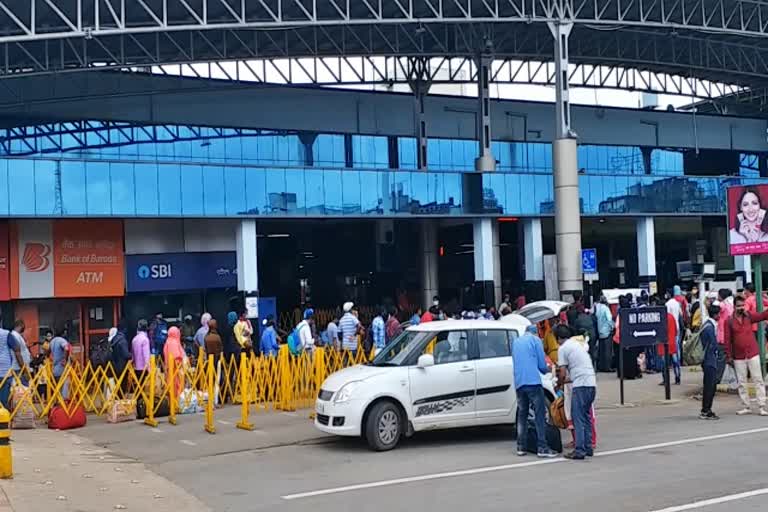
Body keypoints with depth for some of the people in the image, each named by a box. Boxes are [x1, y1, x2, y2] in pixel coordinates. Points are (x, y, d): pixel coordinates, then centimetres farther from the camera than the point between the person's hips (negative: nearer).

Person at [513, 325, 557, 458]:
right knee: (540, 415, -5)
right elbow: (542, 364, 1)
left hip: (519, 383, 6)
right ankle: (542, 448, -9)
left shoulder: (516, 342, 21)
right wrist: (547, 370, 24)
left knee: (522, 415, 12)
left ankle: (521, 447, 10)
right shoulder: (535, 340, 5)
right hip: (533, 382, -6)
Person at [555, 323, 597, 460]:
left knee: (578, 418, -6)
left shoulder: (563, 349, -3)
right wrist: (565, 380, 30)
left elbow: (562, 373, -4)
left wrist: (559, 385, 14)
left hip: (581, 385, -8)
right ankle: (588, 448, 18)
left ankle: (579, 451, -9)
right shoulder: (577, 344, 21)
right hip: (592, 383, 8)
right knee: (586, 416, 15)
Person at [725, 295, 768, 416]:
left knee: (758, 380, -1)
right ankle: (746, 407, 16)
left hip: (753, 354, 0)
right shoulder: (729, 321, -3)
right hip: (738, 357, 0)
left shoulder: (749, 316, 2)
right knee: (741, 383, 7)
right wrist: (728, 355, -4)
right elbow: (727, 339, -2)